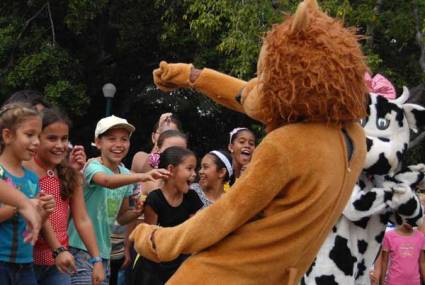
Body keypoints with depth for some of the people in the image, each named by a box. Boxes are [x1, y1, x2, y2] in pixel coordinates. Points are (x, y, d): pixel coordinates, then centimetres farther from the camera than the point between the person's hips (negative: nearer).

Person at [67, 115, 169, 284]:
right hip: (81, 249, -7)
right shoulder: (93, 166, -12)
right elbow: (107, 181, -37)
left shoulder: (125, 174, 8)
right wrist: (142, 176, -52)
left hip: (104, 252, 7)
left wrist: (136, 212, -5)